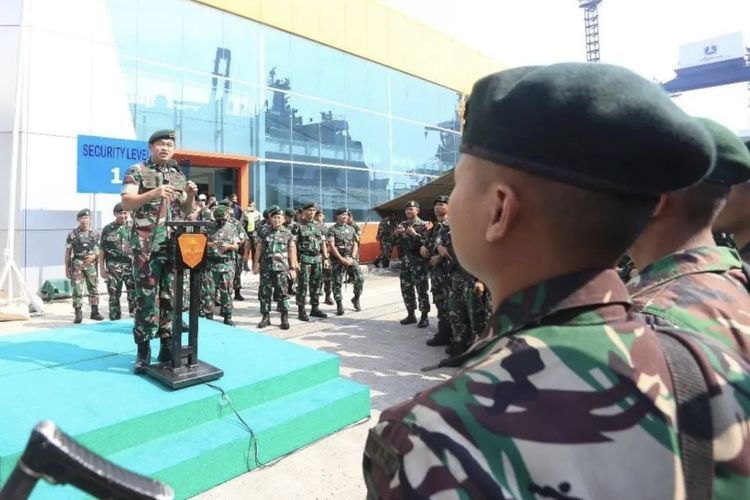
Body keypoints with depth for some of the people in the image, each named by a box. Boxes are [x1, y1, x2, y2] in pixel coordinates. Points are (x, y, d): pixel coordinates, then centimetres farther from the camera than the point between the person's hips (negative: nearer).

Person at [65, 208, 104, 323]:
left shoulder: (95, 234, 8)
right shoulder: (72, 234, 3)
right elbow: (68, 253, 4)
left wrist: (94, 256, -12)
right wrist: (67, 268, 2)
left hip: (91, 264, 2)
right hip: (77, 265, -2)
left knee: (93, 289, 5)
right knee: (77, 290, -5)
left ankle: (95, 312, 15)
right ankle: (78, 314, 1)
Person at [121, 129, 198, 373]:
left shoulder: (179, 176, 17)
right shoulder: (137, 171, 4)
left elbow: (186, 211, 19)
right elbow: (126, 203, -7)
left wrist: (191, 195, -2)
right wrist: (153, 194, -22)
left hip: (175, 244, 4)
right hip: (147, 244, -4)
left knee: (171, 296, 6)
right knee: (146, 296, -5)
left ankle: (167, 347, 15)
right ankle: (143, 350, 6)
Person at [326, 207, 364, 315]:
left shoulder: (351, 229, 13)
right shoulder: (332, 229, -1)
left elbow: (355, 244, 9)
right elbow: (331, 246, -9)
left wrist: (352, 258, -6)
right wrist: (342, 259, -14)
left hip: (351, 258, 3)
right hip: (337, 259, -3)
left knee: (360, 278, -8)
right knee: (337, 282, -1)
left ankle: (356, 298, 14)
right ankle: (339, 305, 8)